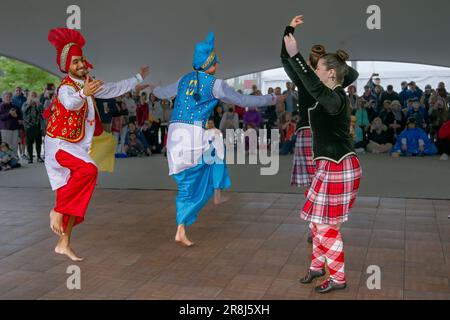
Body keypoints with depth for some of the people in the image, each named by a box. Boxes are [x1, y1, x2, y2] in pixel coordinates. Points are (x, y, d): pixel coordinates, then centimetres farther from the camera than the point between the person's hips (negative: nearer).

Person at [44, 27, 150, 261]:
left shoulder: (87, 83, 11)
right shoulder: (66, 87, -16)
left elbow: (113, 89, 24)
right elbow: (70, 103, -39)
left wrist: (138, 78, 32)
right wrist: (83, 93, -61)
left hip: (78, 147, 8)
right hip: (60, 145, -8)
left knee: (75, 197, 5)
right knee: (88, 170, -34)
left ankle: (64, 244, 13)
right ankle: (58, 211, -18)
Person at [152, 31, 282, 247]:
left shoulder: (183, 80, 16)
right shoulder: (215, 83, 0)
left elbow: (162, 93, 33)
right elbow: (242, 101, 4)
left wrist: (155, 89, 58)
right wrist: (272, 99, 16)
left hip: (175, 132, 7)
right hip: (194, 134, -7)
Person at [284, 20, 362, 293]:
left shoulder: (336, 98, -21)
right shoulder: (334, 97, 10)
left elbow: (315, 89, -42)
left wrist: (295, 55, -44)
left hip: (337, 168, -10)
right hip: (330, 166, 10)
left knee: (327, 226, 1)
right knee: (318, 221, 19)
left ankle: (338, 278, 19)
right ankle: (318, 266, 36)